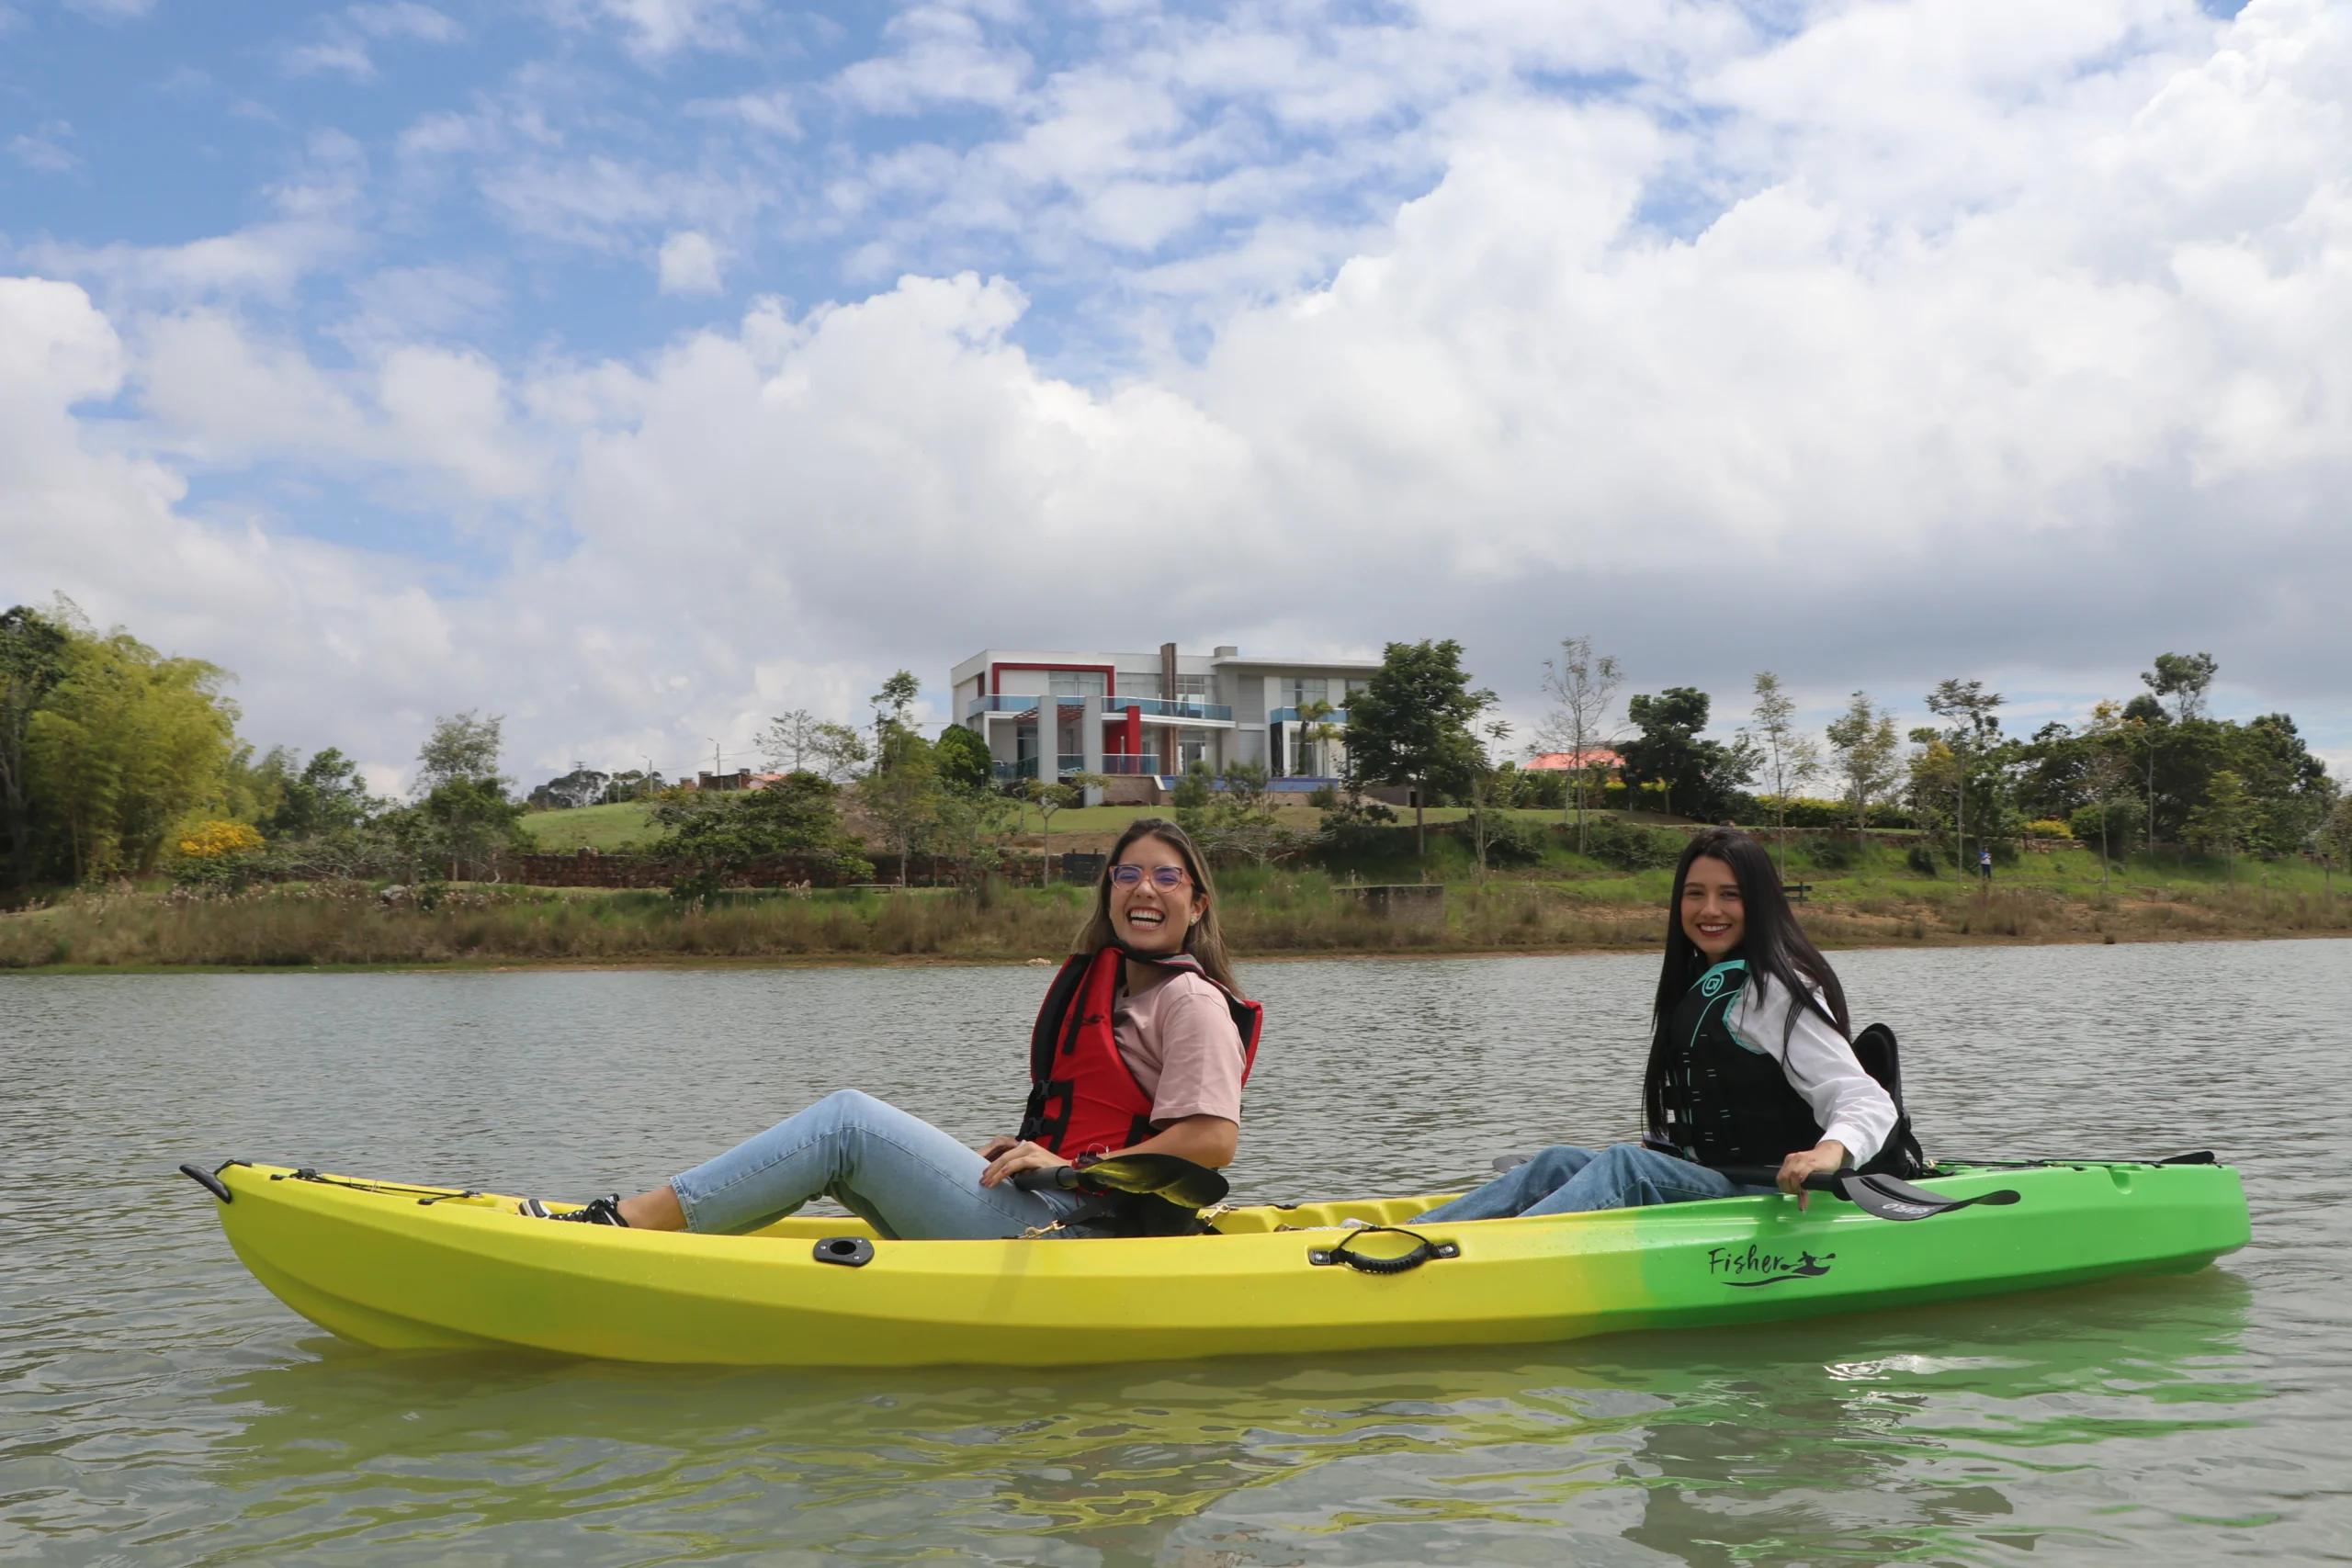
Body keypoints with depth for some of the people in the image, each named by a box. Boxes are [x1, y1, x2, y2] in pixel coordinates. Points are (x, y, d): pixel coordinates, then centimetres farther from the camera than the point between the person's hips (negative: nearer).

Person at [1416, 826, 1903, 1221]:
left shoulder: (1776, 989, -10)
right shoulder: (1699, 985, 16)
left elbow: (1867, 1102, -18)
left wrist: (1831, 1151, -37)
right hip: (1707, 1184, 8)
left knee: (1628, 1165, -30)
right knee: (1561, 1163, -9)